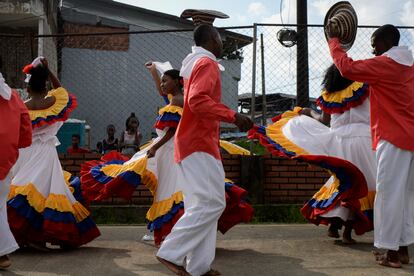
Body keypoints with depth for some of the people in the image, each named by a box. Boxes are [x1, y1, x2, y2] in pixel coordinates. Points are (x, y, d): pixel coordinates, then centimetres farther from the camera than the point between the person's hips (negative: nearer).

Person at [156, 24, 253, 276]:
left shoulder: (193, 63, 20)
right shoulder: (207, 63, -10)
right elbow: (197, 101, -24)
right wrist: (233, 116, -26)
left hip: (192, 141, 10)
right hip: (199, 142, -10)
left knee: (202, 204, 8)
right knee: (211, 203, -11)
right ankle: (172, 253, -11)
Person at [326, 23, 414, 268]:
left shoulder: (385, 64, -12)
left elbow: (347, 67, -17)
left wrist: (333, 39, -7)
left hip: (393, 138, -9)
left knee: (389, 195, -4)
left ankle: (392, 252, -2)